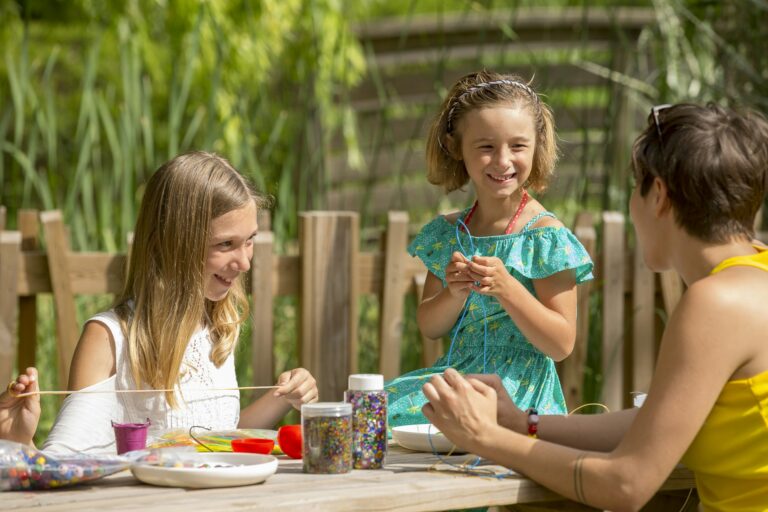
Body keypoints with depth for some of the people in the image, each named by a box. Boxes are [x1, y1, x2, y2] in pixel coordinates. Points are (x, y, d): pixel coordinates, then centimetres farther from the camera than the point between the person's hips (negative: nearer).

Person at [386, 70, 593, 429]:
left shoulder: (546, 236, -8)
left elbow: (561, 345, -10)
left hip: (516, 386, -6)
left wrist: (507, 289, -23)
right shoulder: (448, 232, 9)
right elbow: (429, 327, 11)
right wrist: (453, 294, -12)